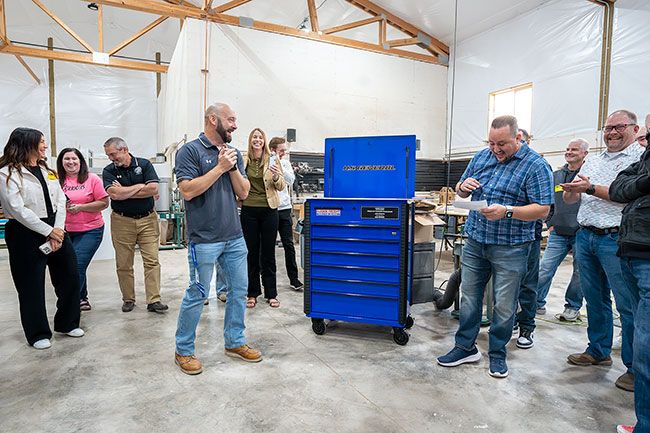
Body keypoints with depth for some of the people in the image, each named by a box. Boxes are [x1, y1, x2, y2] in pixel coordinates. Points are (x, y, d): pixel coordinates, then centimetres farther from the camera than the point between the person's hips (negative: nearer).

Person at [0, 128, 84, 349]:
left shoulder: (47, 170, 10)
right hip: (26, 233, -6)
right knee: (31, 286, 5)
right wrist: (48, 232, -16)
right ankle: (38, 333, 21)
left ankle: (67, 323, 28)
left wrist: (58, 229, -9)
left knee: (70, 277, 9)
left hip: (56, 229, 6)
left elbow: (60, 200, 3)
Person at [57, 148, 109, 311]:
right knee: (71, 266, 15)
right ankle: (82, 299, 32)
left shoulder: (92, 179, -4)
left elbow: (104, 203, -7)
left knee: (77, 265, -13)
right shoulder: (58, 181, 3)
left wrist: (81, 207, -15)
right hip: (66, 231, 4)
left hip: (90, 230, -4)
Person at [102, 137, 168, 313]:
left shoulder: (144, 164, 1)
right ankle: (128, 299, 22)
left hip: (147, 219, -1)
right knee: (124, 264, 7)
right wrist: (140, 186, -9)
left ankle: (154, 300, 2)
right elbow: (114, 194, -15)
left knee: (152, 261, -3)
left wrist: (124, 192, -9)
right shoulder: (109, 171, 2)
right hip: (122, 221, 1)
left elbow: (154, 189, -13)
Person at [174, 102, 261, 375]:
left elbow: (243, 193, 8)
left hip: (234, 237, 6)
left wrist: (233, 167, -7)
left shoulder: (233, 153, 12)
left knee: (239, 290, 12)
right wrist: (220, 167, -15)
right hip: (204, 240, -6)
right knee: (197, 295, 4)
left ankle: (235, 342, 30)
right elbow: (187, 190, -16)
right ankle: (184, 351, 23)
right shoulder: (190, 151, -5)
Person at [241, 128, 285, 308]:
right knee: (252, 253, 9)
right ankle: (252, 293, 21)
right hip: (249, 210, 1)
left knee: (268, 253, 7)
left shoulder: (272, 160, 2)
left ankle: (271, 294, 18)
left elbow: (281, 187, 0)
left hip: (268, 210, -1)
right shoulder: (243, 160, 4)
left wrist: (276, 176, -20)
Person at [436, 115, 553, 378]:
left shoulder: (536, 166, -8)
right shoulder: (481, 157, 8)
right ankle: (466, 347, 26)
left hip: (510, 248, -4)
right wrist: (463, 187, -9)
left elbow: (542, 209, -12)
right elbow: (461, 192, 15)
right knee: (469, 297, 11)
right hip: (475, 241, 5)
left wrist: (507, 212, -26)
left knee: (504, 305, 7)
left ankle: (497, 353, 26)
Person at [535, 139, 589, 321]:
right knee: (545, 270, 1)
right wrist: (550, 223, 10)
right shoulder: (555, 176, 11)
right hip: (558, 233, 4)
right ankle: (537, 303, 13)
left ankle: (573, 307, 24)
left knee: (579, 272, 9)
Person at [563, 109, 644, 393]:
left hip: (616, 240, -6)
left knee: (628, 306, 0)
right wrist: (571, 190, -8)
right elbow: (570, 199, 14)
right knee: (595, 299, 15)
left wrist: (592, 188, -18)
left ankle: (636, 367, 13)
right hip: (585, 236, 6)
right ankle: (598, 351, 29)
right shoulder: (593, 161, 17)